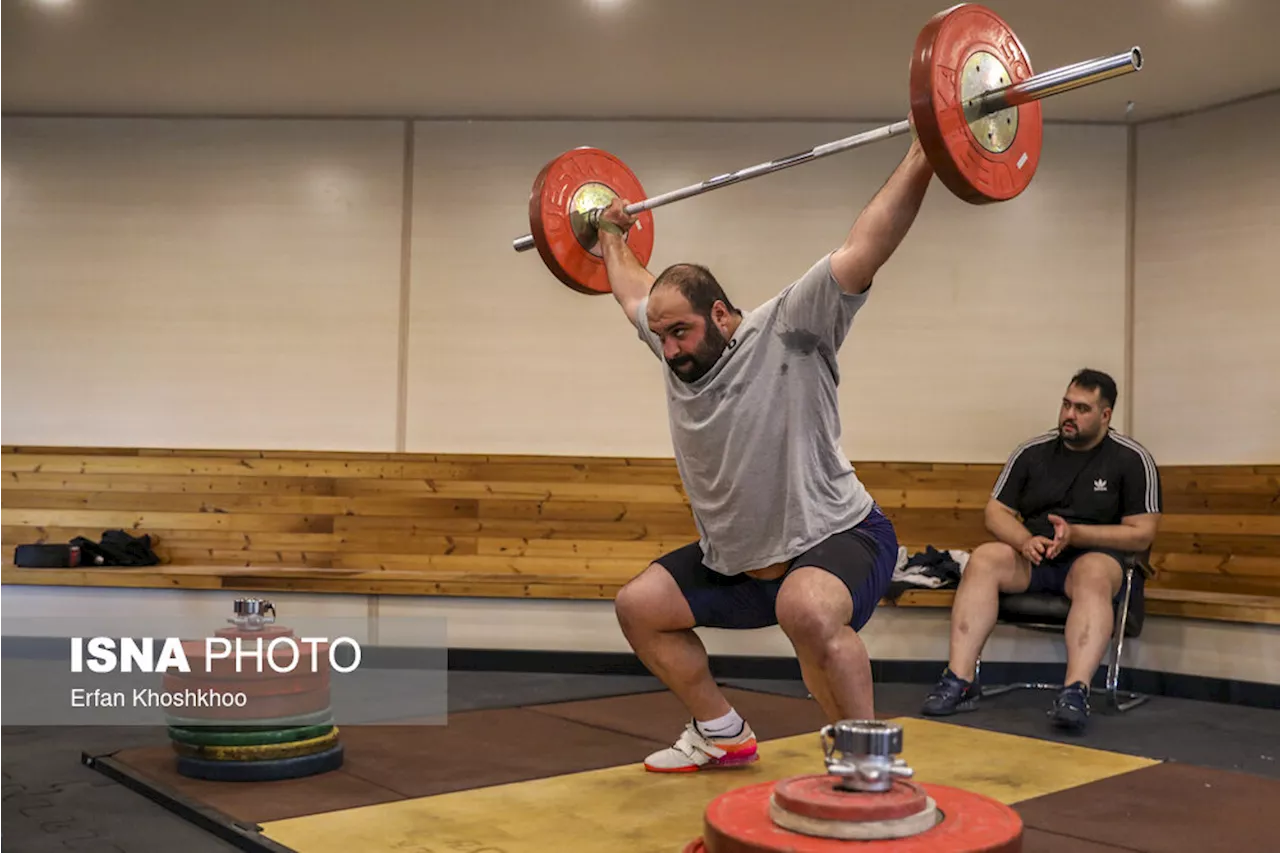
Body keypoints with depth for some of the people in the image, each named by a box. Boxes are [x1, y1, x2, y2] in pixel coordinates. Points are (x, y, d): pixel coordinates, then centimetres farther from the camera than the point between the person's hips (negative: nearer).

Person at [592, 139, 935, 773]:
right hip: (736, 556, 8)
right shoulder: (674, 343, 0)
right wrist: (610, 234, 32)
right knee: (638, 606, 10)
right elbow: (632, 289, 21)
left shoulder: (786, 333, -19)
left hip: (836, 537, -8)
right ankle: (721, 734, 23)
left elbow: (864, 248, -26)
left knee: (806, 610, -39)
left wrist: (923, 157, -29)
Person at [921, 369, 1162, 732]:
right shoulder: (1032, 451, 8)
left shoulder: (1132, 459, 0)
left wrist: (1075, 534, -16)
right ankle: (960, 681, -33)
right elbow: (996, 512, 8)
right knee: (983, 558, -27)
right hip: (1034, 558, 3)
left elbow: (1141, 535, -3)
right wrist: (1024, 541, -14)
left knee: (1094, 574, -38)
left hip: (1096, 556, -3)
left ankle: (1075, 692, -49)